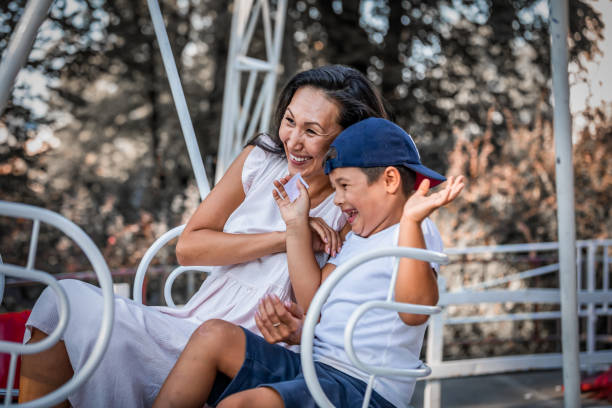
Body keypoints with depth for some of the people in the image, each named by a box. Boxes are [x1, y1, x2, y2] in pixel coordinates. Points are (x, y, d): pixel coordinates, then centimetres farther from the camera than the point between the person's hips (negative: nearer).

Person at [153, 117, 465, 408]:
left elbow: (415, 311, -26)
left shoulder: (415, 236, -7)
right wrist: (297, 226, 16)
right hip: (313, 368, 9)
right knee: (214, 335, -8)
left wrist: (412, 221, -35)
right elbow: (315, 302, 15)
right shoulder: (355, 239, 22)